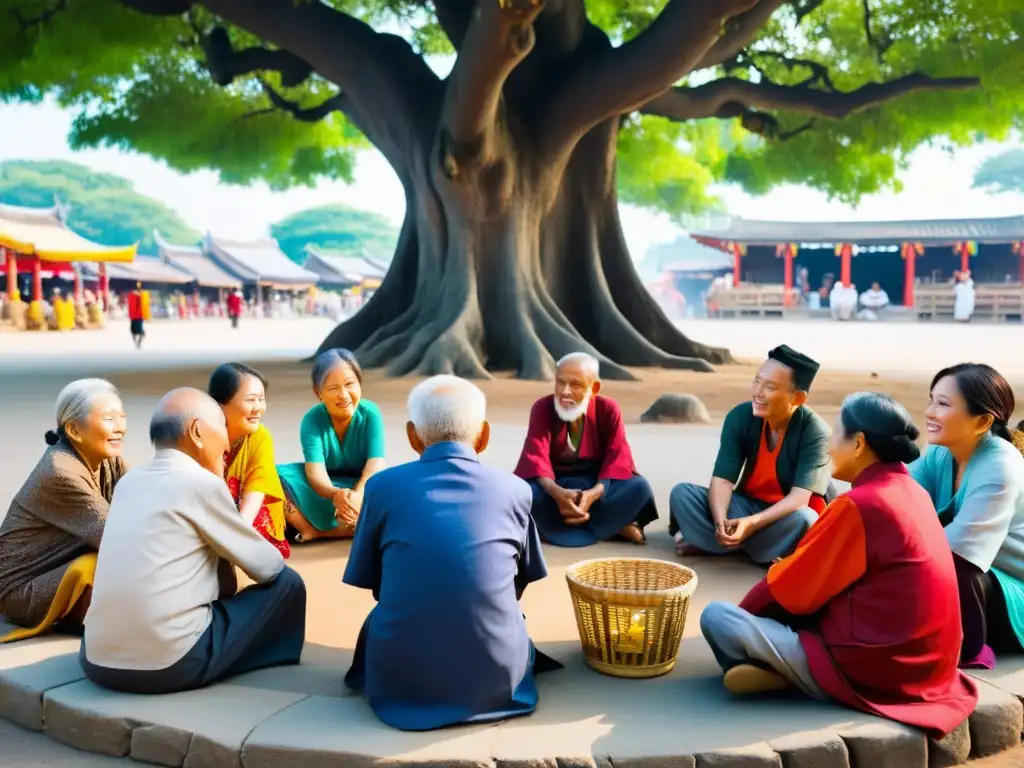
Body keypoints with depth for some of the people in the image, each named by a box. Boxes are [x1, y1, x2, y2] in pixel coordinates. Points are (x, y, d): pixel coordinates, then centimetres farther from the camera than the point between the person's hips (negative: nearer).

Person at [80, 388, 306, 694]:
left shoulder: (129, 482, 11)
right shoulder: (203, 484, -9)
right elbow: (268, 567, 2)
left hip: (97, 661, 8)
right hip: (171, 664, -7)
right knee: (286, 583, 8)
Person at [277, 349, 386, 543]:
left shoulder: (370, 414, -15)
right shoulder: (312, 419, -15)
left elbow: (375, 464, -25)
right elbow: (315, 470, -27)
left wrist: (358, 495, -47)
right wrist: (336, 495, -50)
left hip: (362, 487, 0)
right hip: (323, 490, 0)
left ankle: (317, 530, -29)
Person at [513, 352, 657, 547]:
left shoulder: (608, 409, -10)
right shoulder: (542, 408, -13)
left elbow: (617, 456, -15)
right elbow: (535, 455, -24)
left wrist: (595, 492, -36)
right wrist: (556, 492, -45)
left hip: (597, 486, 1)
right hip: (556, 486, 0)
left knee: (639, 487, -27)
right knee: (523, 491, -36)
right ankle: (613, 526, -27)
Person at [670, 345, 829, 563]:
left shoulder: (814, 432, -21)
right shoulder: (740, 416, -12)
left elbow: (800, 497, -29)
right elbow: (722, 480, -16)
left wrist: (753, 523, -43)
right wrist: (721, 522, -36)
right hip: (748, 505, 3)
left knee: (803, 520, -39)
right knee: (682, 493, -15)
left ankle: (713, 543, -23)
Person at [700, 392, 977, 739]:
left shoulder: (858, 505, -20)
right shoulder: (911, 492, 6)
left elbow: (792, 589, -10)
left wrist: (747, 607, 7)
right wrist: (788, 567, 14)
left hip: (865, 672, -9)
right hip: (918, 664, 9)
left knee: (716, 617, -12)